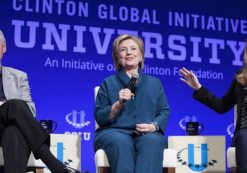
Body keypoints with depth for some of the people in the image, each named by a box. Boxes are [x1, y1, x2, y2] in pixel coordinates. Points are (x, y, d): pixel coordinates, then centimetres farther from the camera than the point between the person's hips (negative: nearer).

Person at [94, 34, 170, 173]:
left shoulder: (155, 83, 22)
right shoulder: (108, 83, 15)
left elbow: (164, 112, 14)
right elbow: (100, 117, 7)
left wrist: (154, 126, -8)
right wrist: (119, 104, -11)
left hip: (147, 134, 1)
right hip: (114, 132, -1)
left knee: (152, 141, -36)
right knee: (122, 142, -38)